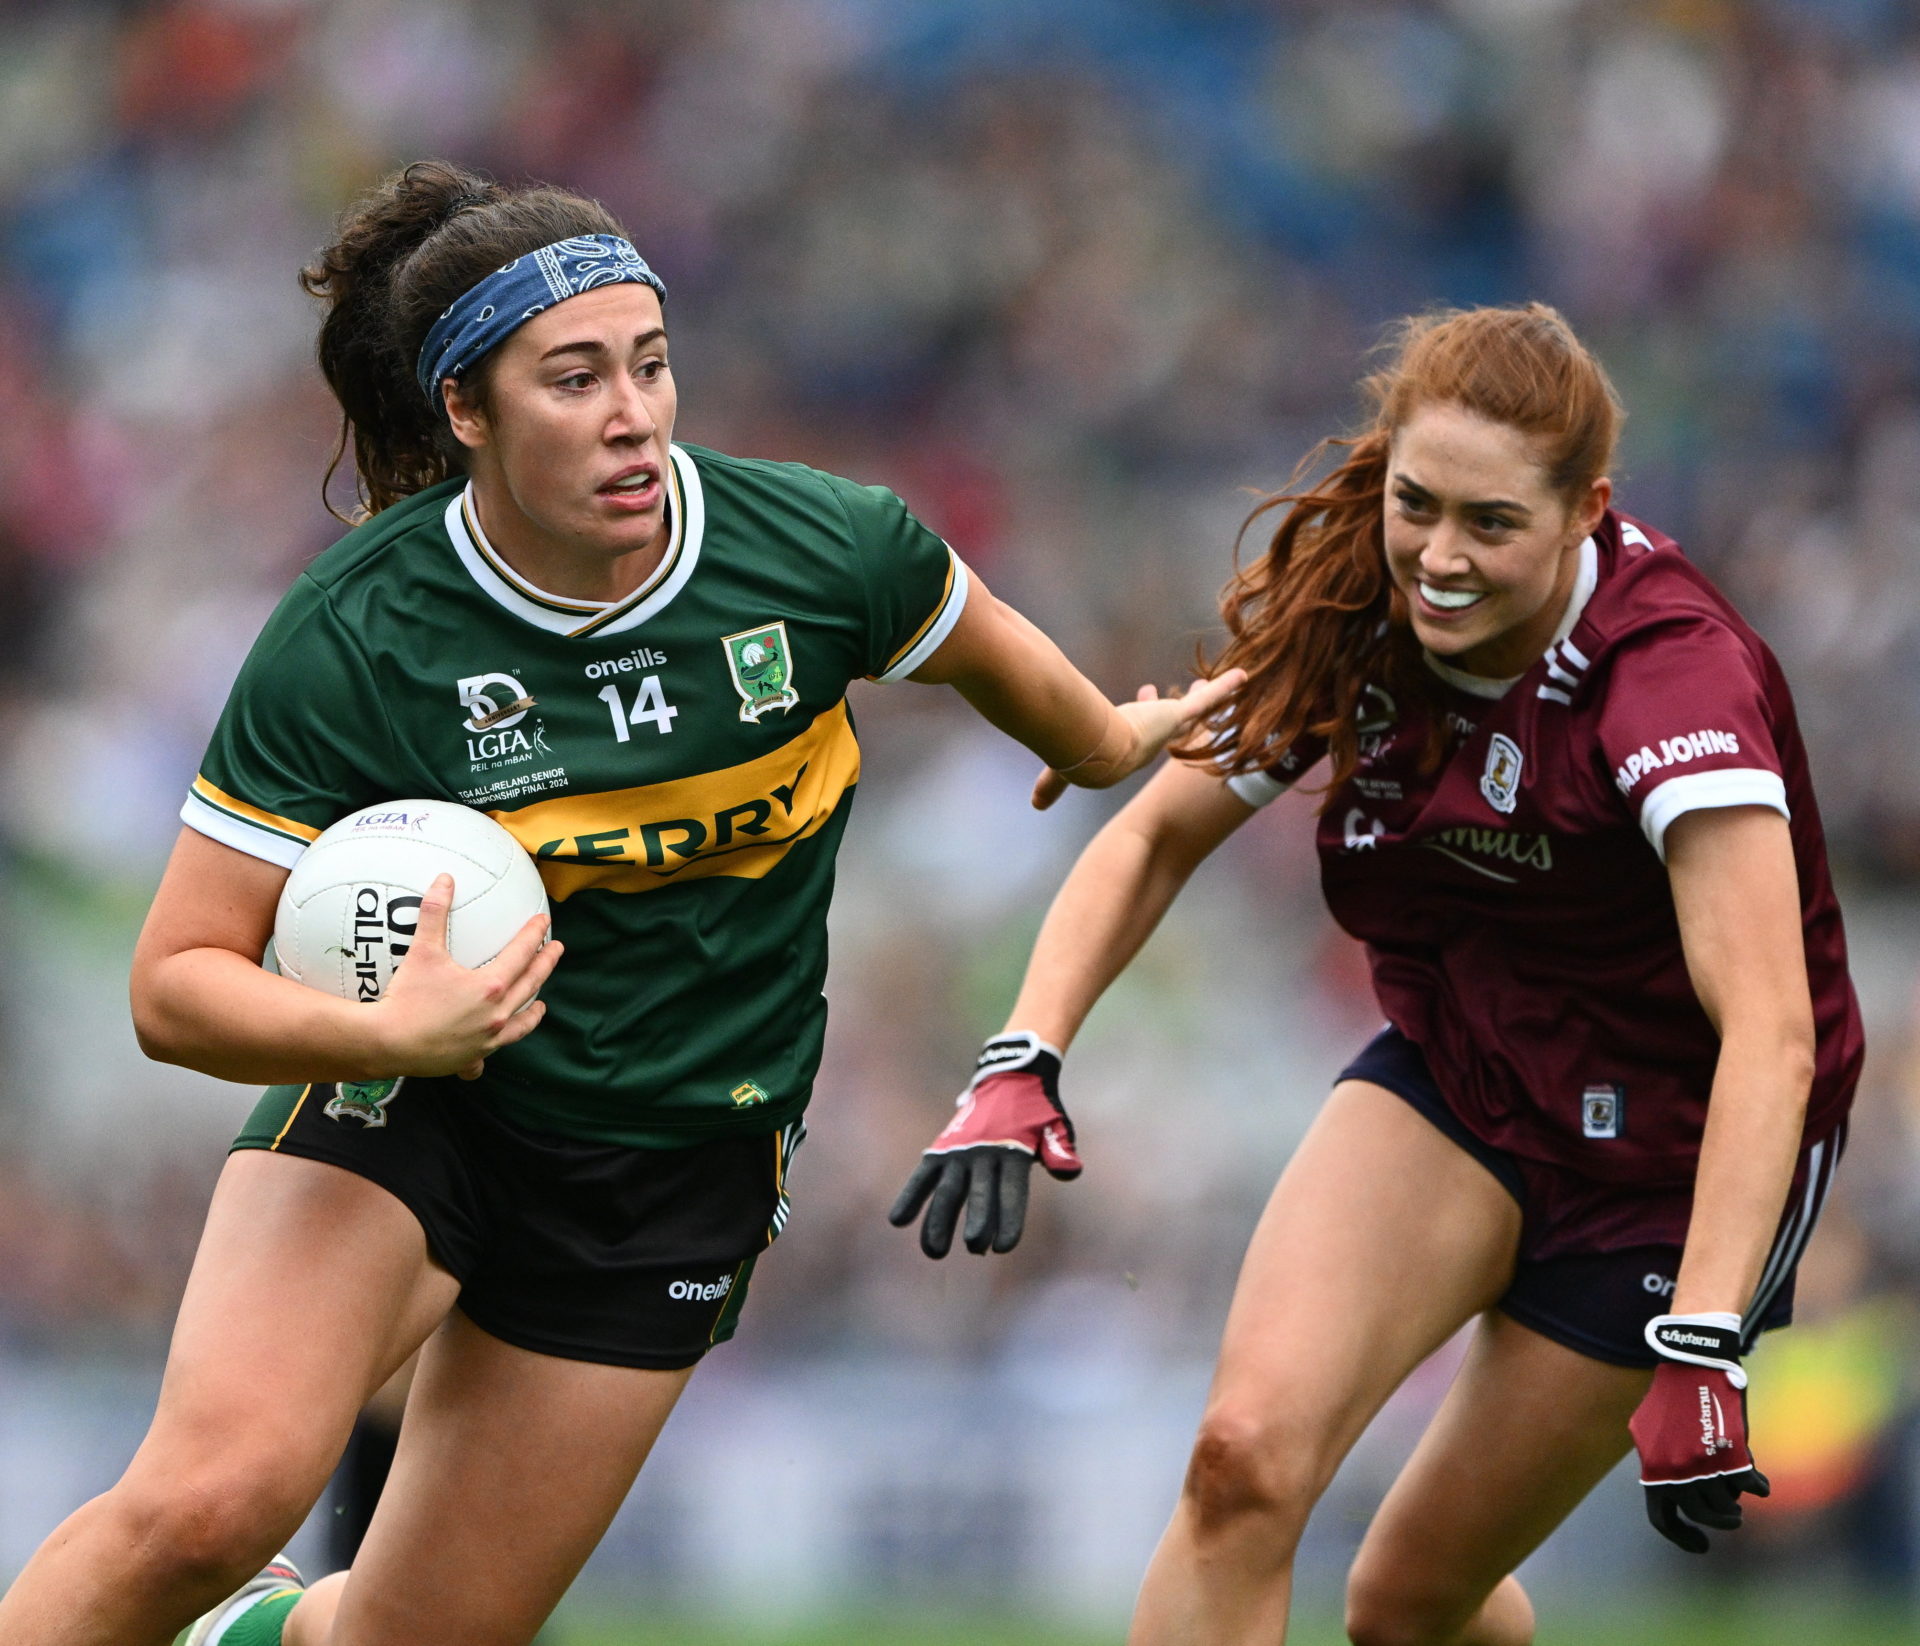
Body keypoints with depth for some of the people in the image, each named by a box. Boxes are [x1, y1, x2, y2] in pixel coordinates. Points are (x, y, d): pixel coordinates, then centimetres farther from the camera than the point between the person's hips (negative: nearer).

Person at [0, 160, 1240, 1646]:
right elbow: (177, 984, -17)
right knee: (212, 1500, -28)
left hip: (675, 1172, 3)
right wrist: (379, 1033, -35)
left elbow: (979, 645, 12)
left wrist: (1111, 745, 31)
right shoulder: (347, 642, -18)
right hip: (407, 1111, -2)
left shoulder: (822, 550, -13)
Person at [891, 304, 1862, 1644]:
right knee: (1246, 1457, -21)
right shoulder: (1353, 621, -12)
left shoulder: (1674, 674, -29)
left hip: (1674, 1152, -4)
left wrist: (1698, 1347, -47)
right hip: (1453, 1073, 4)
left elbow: (1770, 1031, -38)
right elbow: (1156, 837, 3)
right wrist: (1022, 1066, -14)